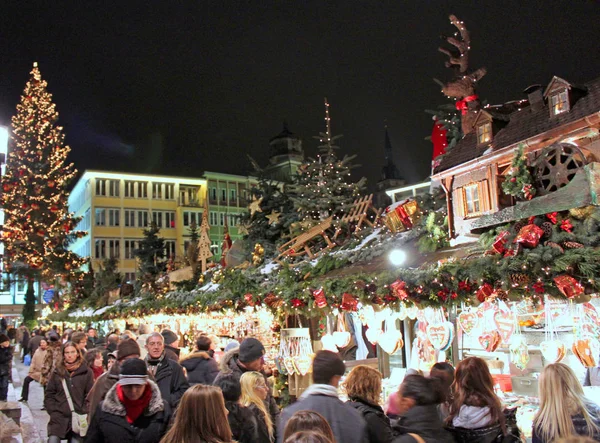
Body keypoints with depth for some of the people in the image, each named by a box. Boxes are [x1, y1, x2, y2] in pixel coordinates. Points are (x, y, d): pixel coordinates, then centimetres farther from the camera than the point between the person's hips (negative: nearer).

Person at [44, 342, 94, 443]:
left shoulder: (86, 372, 2)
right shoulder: (57, 371, 7)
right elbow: (49, 394, 9)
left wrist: (83, 413, -8)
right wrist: (53, 412, -2)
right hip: (59, 417, 1)